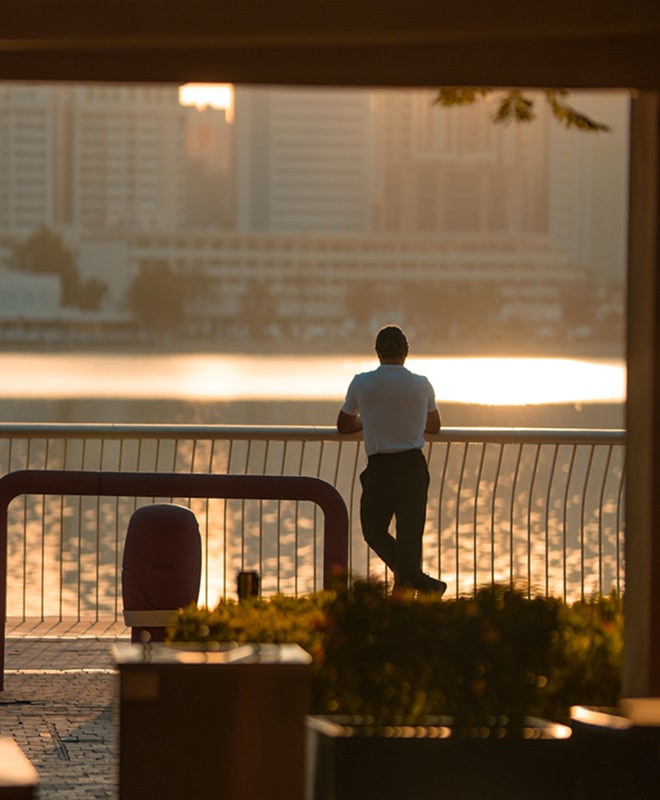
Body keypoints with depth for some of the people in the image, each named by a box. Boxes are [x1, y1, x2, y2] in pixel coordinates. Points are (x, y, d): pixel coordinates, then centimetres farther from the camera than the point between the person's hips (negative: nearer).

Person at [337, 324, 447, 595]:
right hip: (414, 466, 2)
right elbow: (434, 426, 20)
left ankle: (407, 574, -12)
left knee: (373, 529, 12)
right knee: (410, 532, 9)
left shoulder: (361, 384, -1)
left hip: (380, 469, -2)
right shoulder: (422, 385, 3)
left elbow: (343, 425, 14)